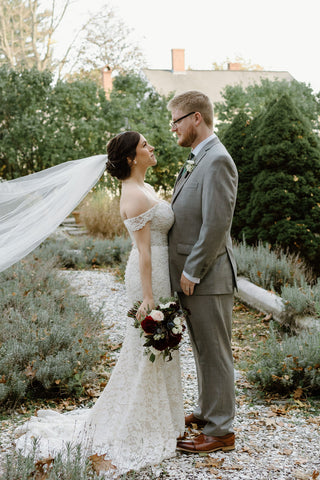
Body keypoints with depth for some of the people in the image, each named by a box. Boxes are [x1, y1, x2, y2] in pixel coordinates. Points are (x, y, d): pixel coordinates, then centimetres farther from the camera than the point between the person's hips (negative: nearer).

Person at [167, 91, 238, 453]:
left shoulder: (217, 160, -17)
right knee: (202, 350, 20)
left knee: (214, 353, 0)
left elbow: (217, 223, -23)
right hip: (191, 275, 10)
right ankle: (207, 411, 35)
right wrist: (185, 272, 13)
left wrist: (192, 272, -18)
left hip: (207, 277, -10)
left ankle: (220, 431, 11)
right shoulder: (197, 160, 15)